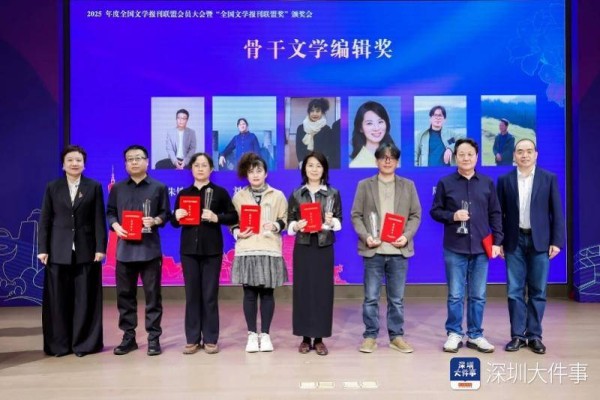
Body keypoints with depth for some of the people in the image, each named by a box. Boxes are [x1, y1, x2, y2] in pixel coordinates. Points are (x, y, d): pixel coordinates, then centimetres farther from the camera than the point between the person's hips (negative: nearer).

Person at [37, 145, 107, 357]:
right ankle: (59, 344, 17)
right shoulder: (52, 187, 8)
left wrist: (100, 248, -7)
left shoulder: (94, 187, 5)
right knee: (58, 298, 5)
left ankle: (84, 343, 14)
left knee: (85, 298, 3)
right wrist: (42, 248, -2)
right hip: (59, 250, 1)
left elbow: (99, 220, 0)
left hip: (85, 250, -1)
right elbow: (45, 220, 5)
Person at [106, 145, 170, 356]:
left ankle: (153, 338, 10)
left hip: (149, 249, -3)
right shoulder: (117, 188, 12)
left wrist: (155, 221, -16)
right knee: (125, 294, 8)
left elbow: (166, 213, 4)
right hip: (124, 248, 3)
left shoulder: (159, 187, 5)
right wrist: (115, 226, -7)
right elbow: (110, 212, 12)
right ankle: (128, 337, 19)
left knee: (152, 294, 1)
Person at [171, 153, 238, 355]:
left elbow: (233, 217, -1)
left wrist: (216, 218, -16)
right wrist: (176, 217, -9)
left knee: (210, 294, 2)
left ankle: (210, 339, 11)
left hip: (212, 249, -2)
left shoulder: (220, 192, 3)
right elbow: (174, 223, 12)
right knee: (192, 294, 5)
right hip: (189, 249, 2)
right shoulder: (183, 194, 10)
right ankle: (192, 339, 14)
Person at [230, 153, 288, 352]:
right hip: (246, 250, 1)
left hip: (270, 250, 0)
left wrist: (275, 226, -12)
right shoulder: (239, 197, 10)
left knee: (267, 292, 4)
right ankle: (252, 335, 13)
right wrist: (238, 233, -9)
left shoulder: (277, 195, 8)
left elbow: (284, 220, 8)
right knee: (250, 293, 2)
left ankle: (265, 335, 14)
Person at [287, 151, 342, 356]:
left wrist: (331, 222, -17)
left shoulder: (333, 193, 6)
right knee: (302, 290, 2)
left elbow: (339, 221, 4)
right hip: (303, 247, 1)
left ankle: (319, 338, 11)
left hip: (324, 247, 0)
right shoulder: (296, 194, 7)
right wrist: (296, 226, -16)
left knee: (323, 290, 1)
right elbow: (289, 223, 5)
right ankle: (305, 338, 13)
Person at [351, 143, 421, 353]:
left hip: (399, 250, 1)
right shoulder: (364, 185, 6)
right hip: (373, 249, -1)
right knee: (371, 297, 4)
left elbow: (415, 215, 7)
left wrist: (407, 236, -9)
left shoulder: (408, 185, 10)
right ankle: (370, 336, 15)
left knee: (397, 298, 9)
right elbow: (356, 215, 2)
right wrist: (366, 237, -13)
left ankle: (396, 336, 20)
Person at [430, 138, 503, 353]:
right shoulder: (445, 183, 1)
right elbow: (435, 211, 4)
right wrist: (452, 216, -15)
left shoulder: (487, 183, 7)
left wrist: (497, 241, 2)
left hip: (481, 248, 2)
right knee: (455, 295, 5)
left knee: (478, 295, 8)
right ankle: (454, 334, 18)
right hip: (454, 249, -2)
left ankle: (475, 335, 20)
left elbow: (495, 214, 8)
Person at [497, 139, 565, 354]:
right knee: (515, 290, 2)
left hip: (540, 241, 0)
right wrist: (499, 241, -1)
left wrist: (557, 241, -5)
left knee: (537, 290, 5)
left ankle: (534, 335, 15)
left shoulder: (549, 178, 3)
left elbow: (556, 212, 1)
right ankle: (517, 335, 11)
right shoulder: (505, 180, 4)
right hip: (515, 241, 1)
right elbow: (499, 212, 4)